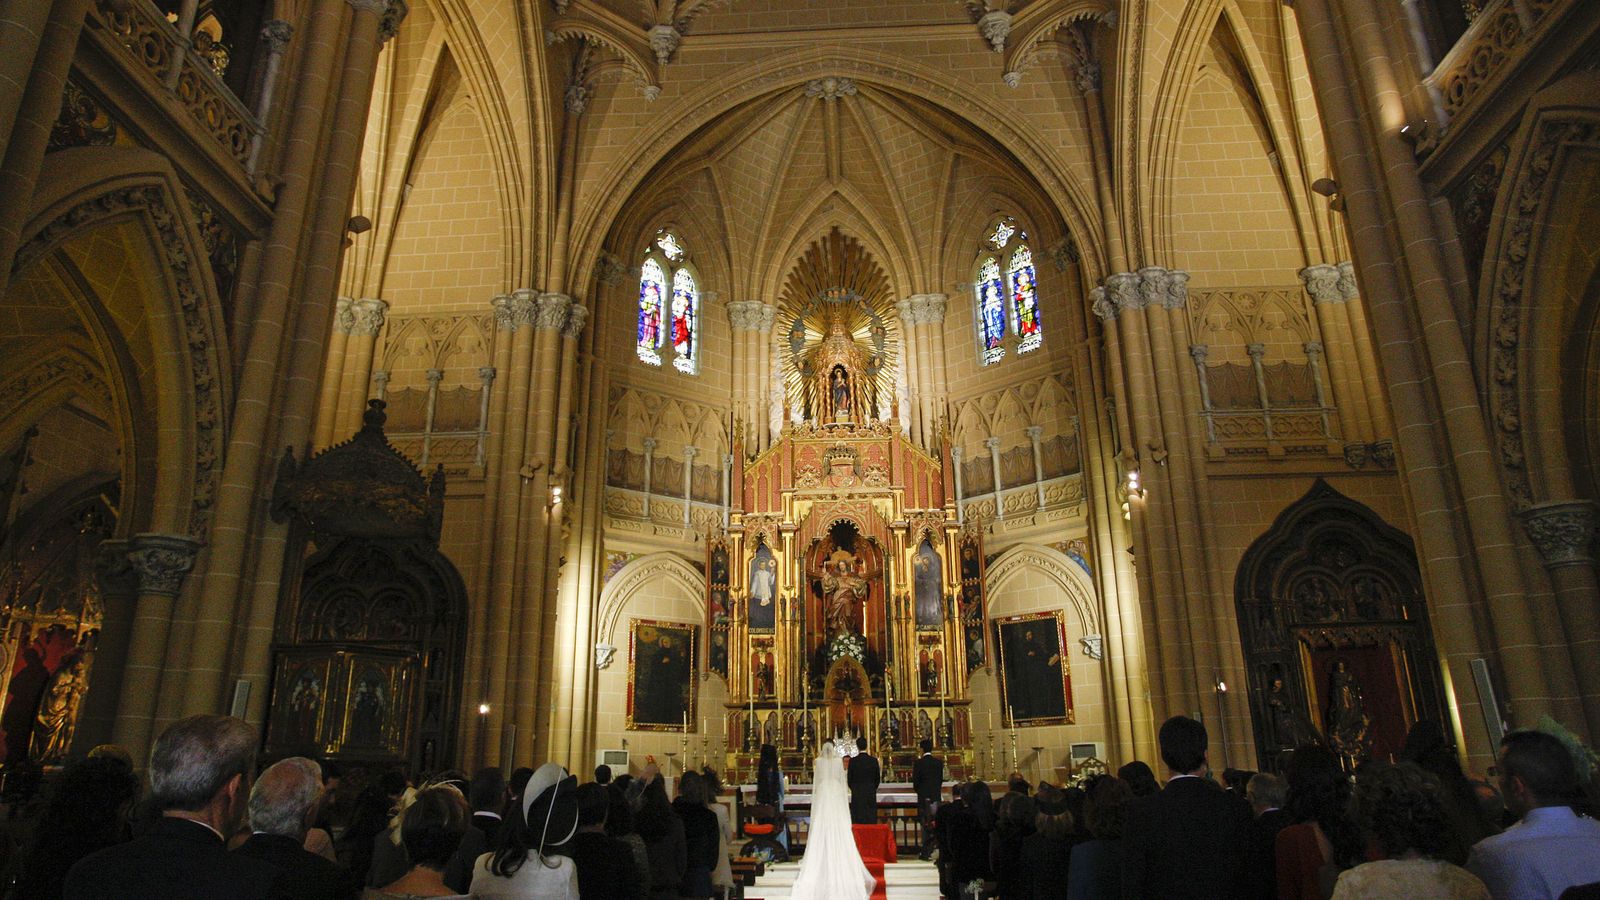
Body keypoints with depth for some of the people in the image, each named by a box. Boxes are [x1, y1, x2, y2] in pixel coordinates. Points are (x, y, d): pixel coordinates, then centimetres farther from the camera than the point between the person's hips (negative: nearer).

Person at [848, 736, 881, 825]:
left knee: (858, 821, 1)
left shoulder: (853, 761, -6)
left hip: (857, 795, -1)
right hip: (871, 794, 1)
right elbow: (878, 778, 5)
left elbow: (849, 779, 0)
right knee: (871, 820, 4)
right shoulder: (874, 760, -2)